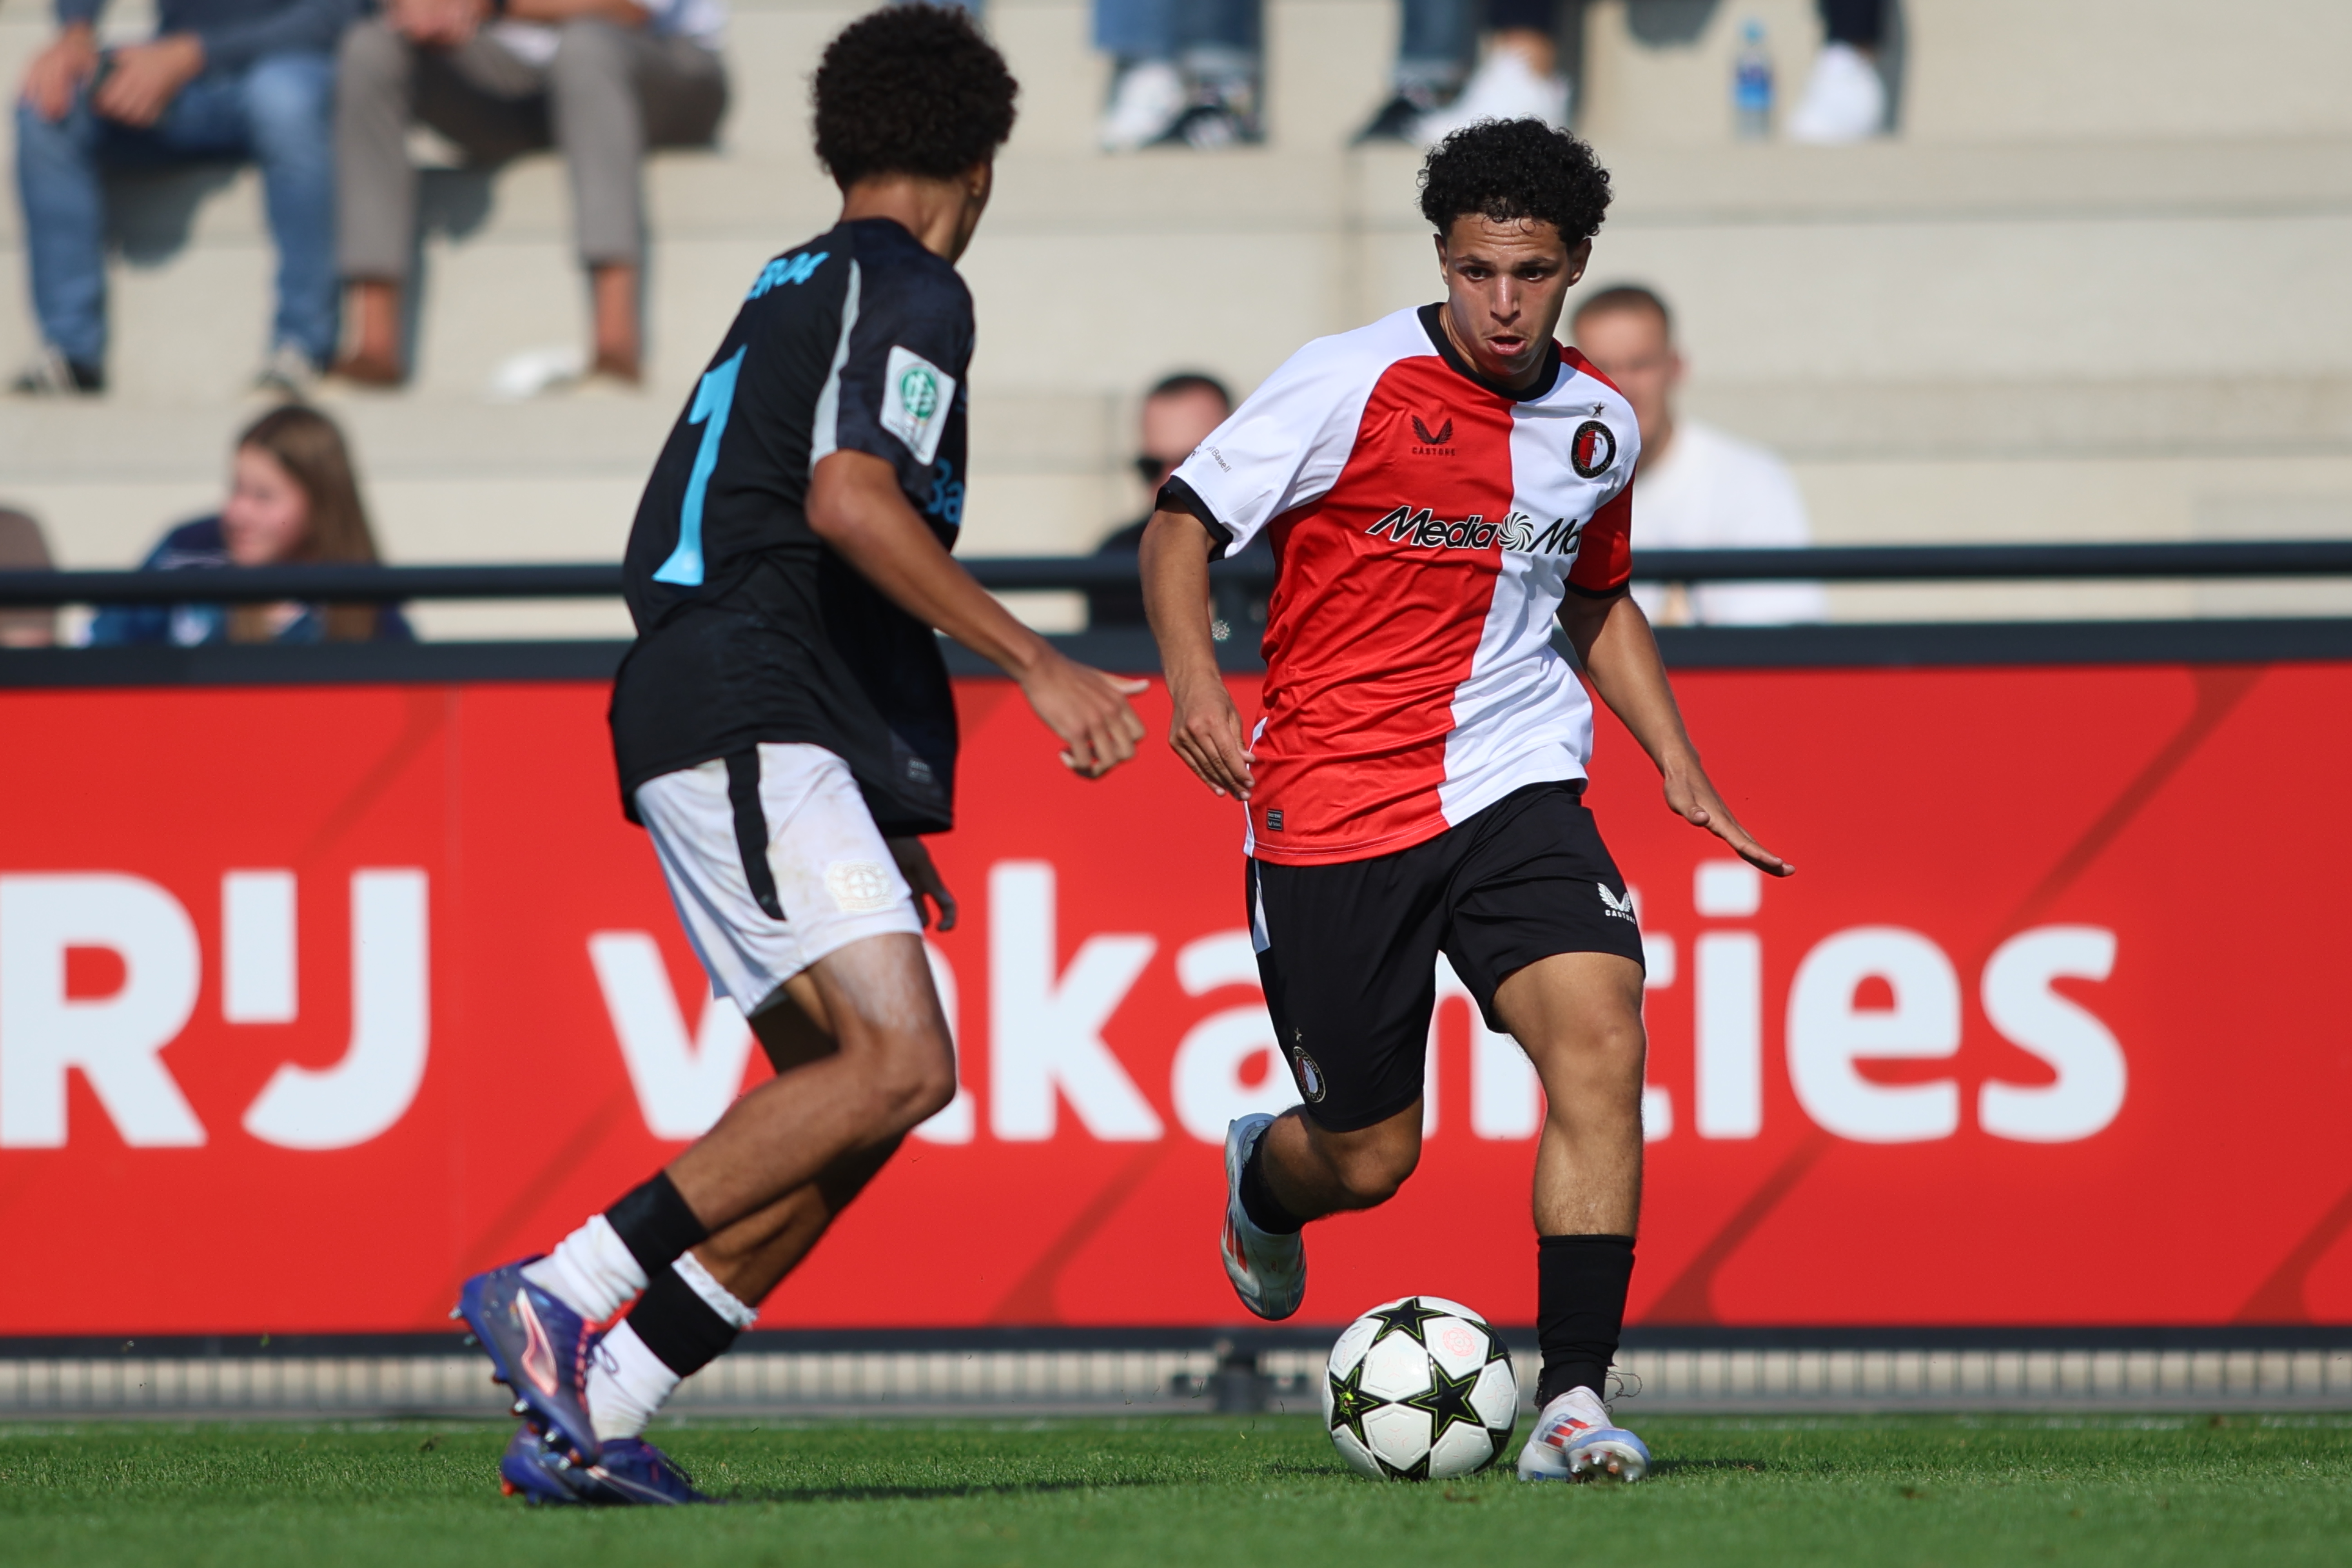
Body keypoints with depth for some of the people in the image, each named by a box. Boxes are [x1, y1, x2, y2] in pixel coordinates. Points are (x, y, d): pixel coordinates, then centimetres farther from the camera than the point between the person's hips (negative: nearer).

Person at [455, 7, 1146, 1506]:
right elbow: (847, 501, -20)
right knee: (898, 1061, -21)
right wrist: (1037, 665, -20)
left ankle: (589, 1422, 1)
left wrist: (888, 807, 34)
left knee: (840, 1118, 5)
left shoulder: (791, 289, 25)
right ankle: (562, 1296, -25)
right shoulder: (909, 292, -4)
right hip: (749, 722, -10)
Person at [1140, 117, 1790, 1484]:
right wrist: (1194, 679, -19)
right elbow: (1184, 521, -3)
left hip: (1513, 789, 3)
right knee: (1367, 1156, 3)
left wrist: (1681, 768, 16)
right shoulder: (1354, 385, -9)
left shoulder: (1601, 427, 7)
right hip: (1332, 805, -3)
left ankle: (1574, 1397, -21)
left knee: (1599, 1042, -22)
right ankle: (1264, 1182, 43)